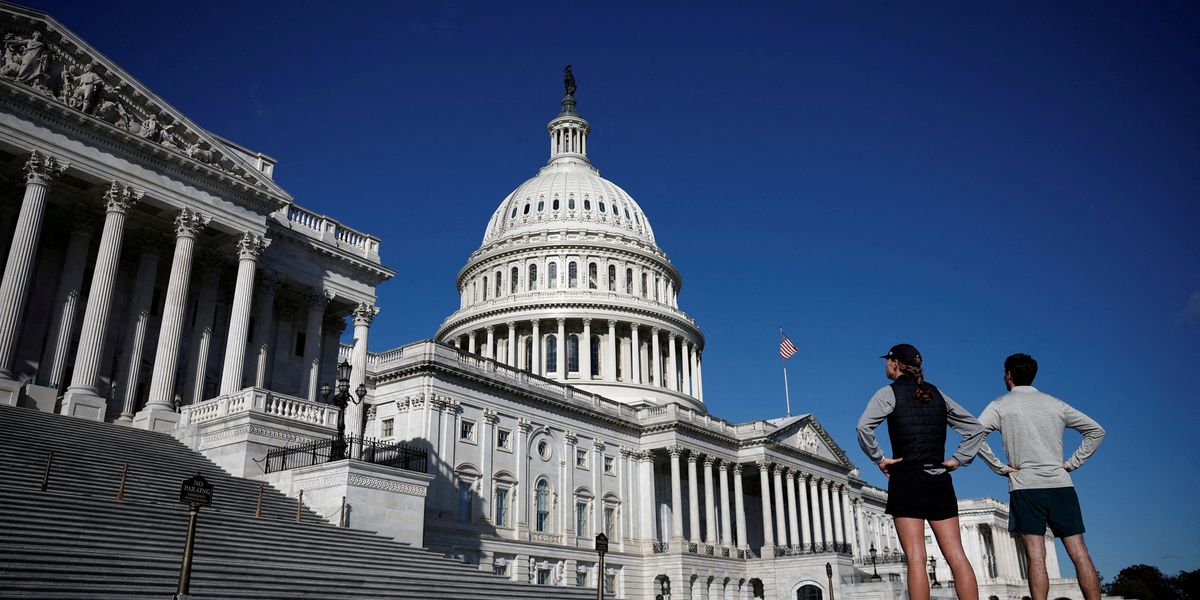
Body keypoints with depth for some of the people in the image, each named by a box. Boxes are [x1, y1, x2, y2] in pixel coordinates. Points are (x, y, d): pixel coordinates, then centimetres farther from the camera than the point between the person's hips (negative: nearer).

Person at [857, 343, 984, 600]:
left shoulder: (889, 393, -1)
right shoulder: (936, 393, 15)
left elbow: (864, 426, -18)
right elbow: (975, 428, 18)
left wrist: (878, 458, -6)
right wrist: (959, 459, 13)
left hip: (906, 477, -5)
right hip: (940, 480, 5)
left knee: (916, 559, -6)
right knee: (957, 557, 3)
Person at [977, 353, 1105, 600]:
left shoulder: (1000, 405, 3)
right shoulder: (1056, 404, 14)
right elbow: (1096, 431, 17)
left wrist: (1000, 467, -4)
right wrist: (1072, 463, 13)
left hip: (1025, 487, -3)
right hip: (1061, 485, 3)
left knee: (1036, 557, -5)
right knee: (1079, 553, 4)